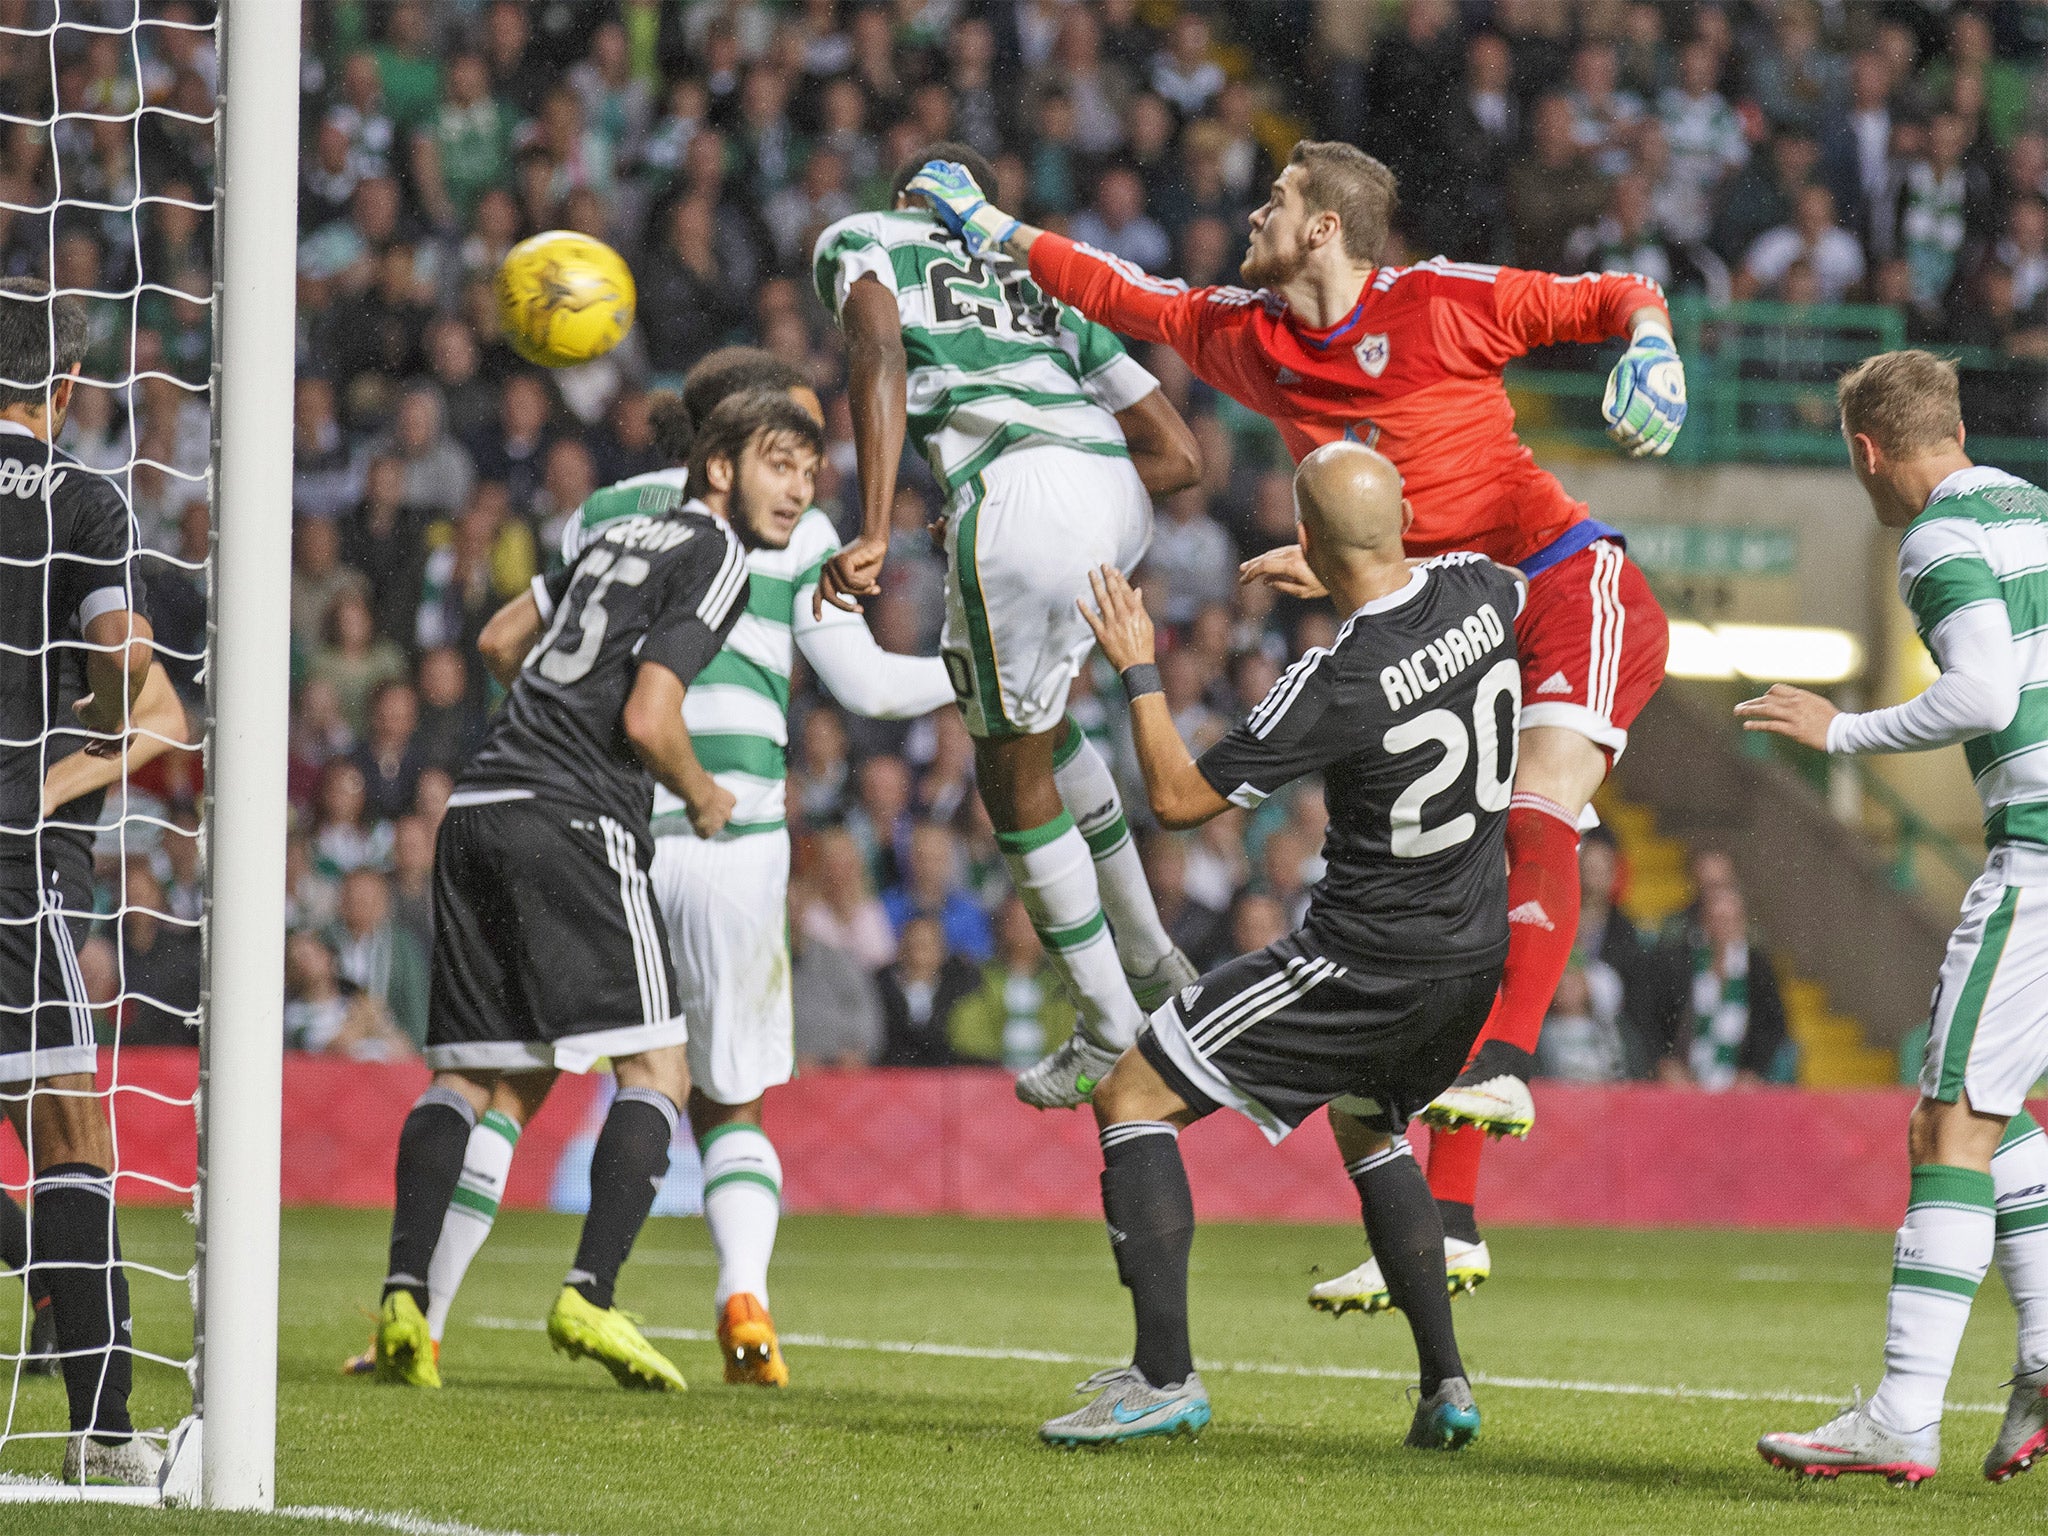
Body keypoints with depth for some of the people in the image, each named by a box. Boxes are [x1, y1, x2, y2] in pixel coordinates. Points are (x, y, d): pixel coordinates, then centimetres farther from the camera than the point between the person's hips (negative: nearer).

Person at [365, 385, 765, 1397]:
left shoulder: (628, 534, 23)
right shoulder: (715, 556, -2)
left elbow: (500, 638, 33)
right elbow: (648, 720, -11)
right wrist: (703, 798, 8)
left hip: (477, 809, 8)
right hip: (572, 821, -8)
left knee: (469, 1074, 9)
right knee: (656, 1072, -4)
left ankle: (404, 1293, -5)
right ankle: (589, 1295, -19)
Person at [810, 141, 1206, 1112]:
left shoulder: (861, 240, 20)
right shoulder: (1044, 283, 34)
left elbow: (877, 355, -5)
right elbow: (1178, 456, 27)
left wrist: (873, 535, -12)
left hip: (1018, 496, -6)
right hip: (1118, 496, 6)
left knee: (1014, 775, 11)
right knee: (1032, 725, 32)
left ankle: (1112, 1036, 18)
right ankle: (1151, 964, 33)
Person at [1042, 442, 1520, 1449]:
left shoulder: (1339, 685, -25)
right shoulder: (1478, 592, -5)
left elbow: (1179, 797, -15)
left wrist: (1137, 670, 0)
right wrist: (1348, 581, 35)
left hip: (1366, 964, -8)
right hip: (1477, 951, 8)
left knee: (1132, 1096, 1)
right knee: (1366, 1127, 33)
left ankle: (1164, 1376, -7)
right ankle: (1445, 1387, 23)